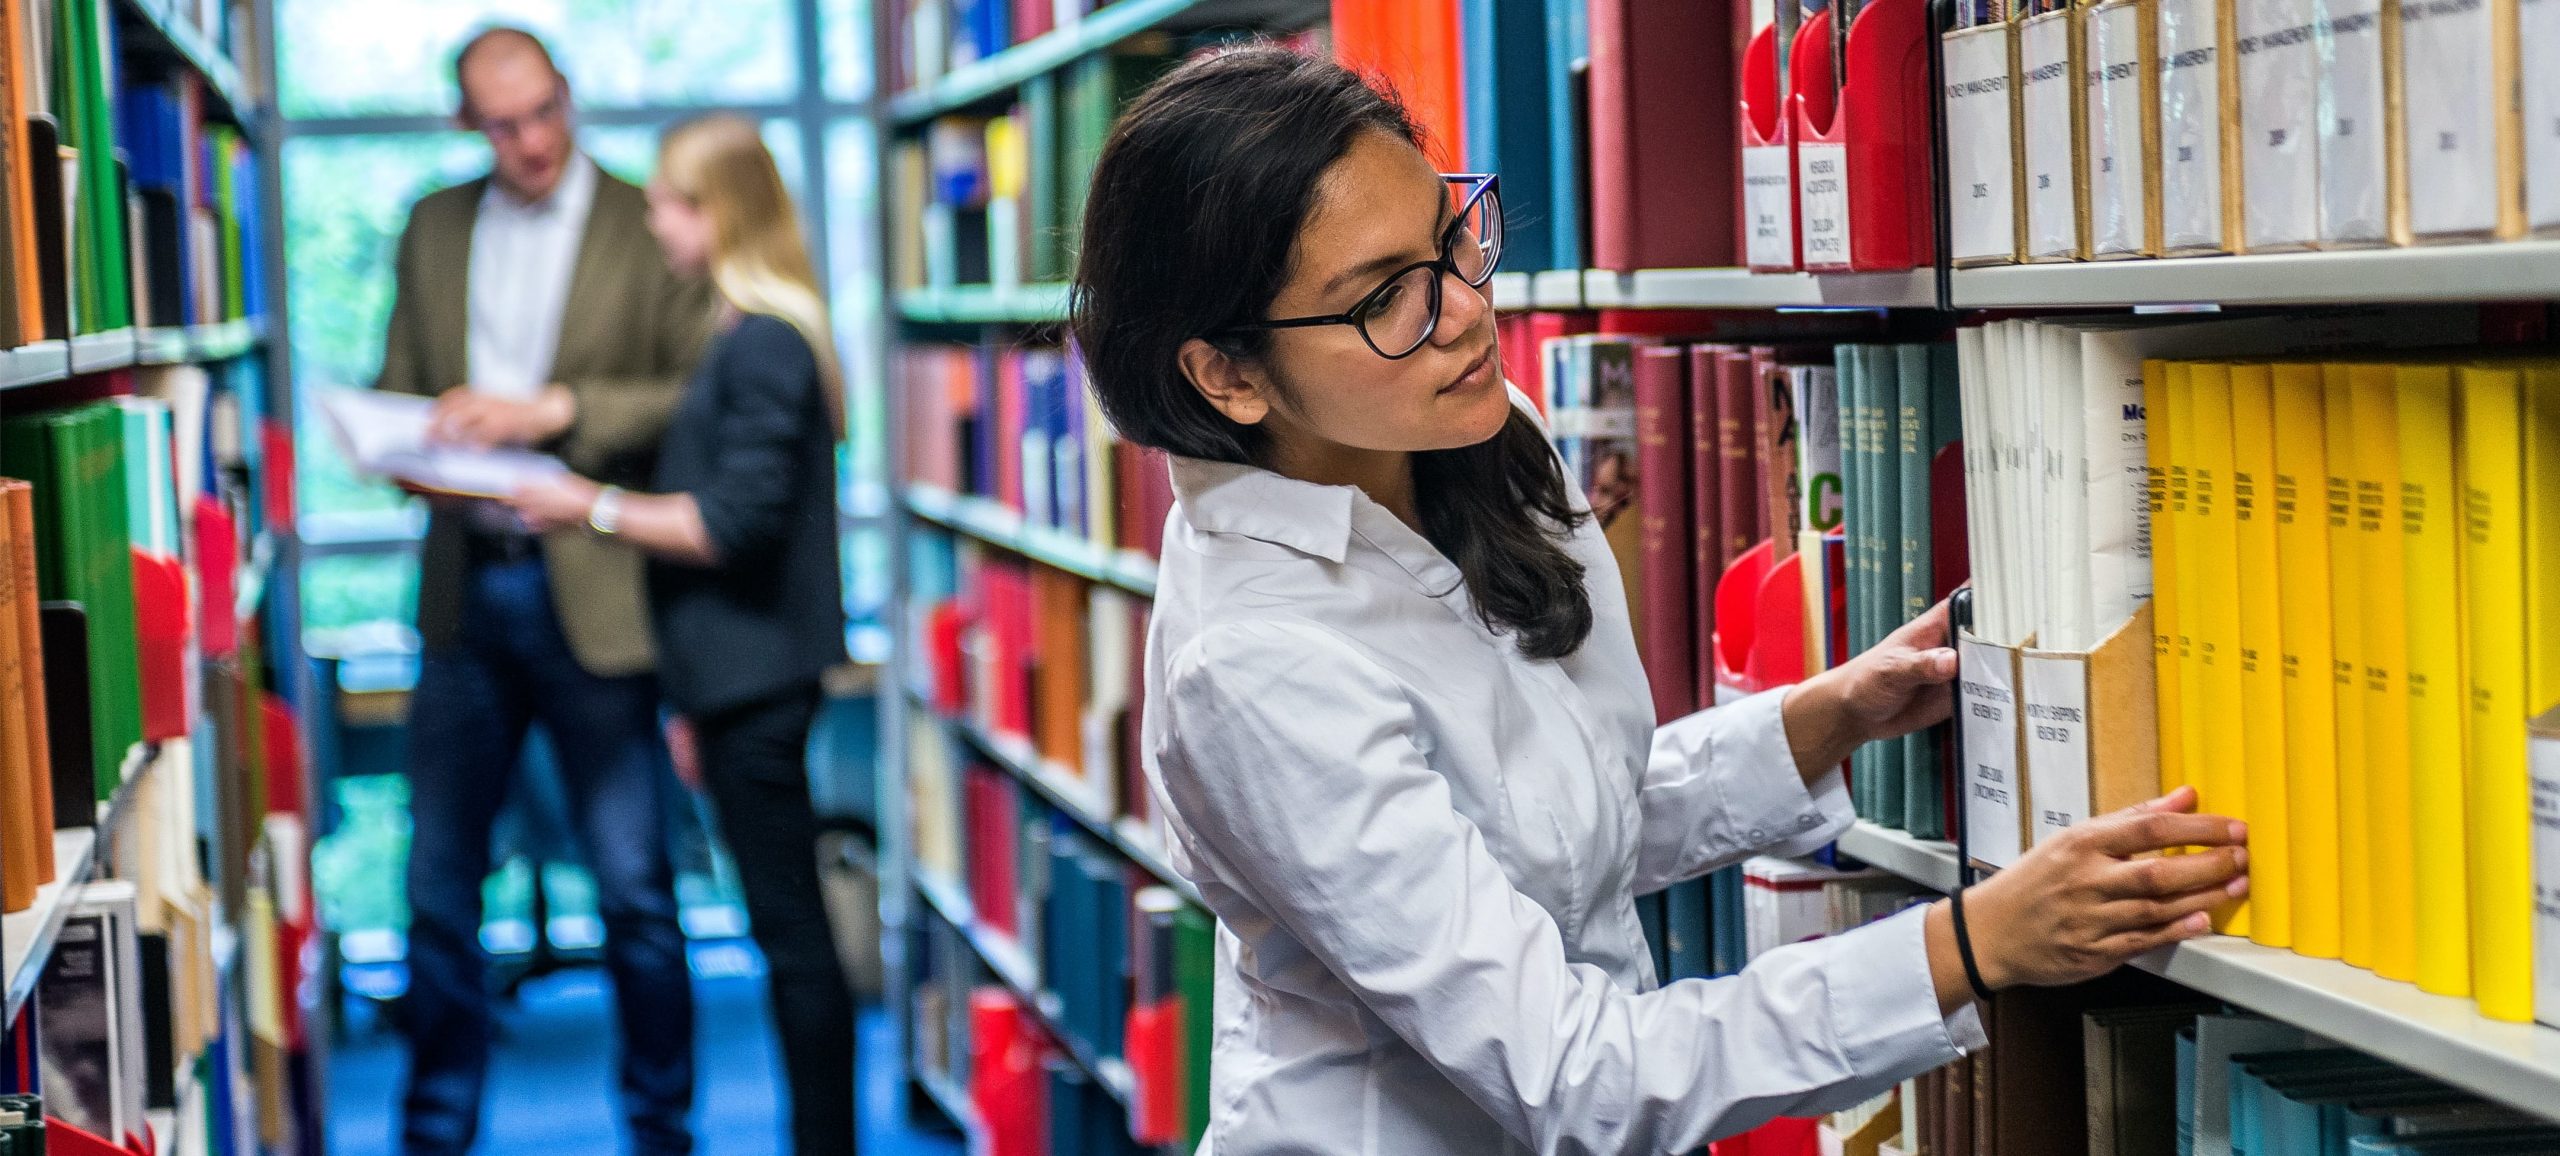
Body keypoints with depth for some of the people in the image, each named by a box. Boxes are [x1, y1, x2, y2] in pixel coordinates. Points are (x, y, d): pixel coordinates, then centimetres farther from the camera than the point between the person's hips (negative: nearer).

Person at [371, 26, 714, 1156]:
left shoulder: (650, 228, -2)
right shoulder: (433, 228, 12)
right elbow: (398, 386, 16)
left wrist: (554, 411, -18)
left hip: (593, 592, -4)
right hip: (464, 589, 4)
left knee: (634, 890, 2)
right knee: (436, 883, 8)